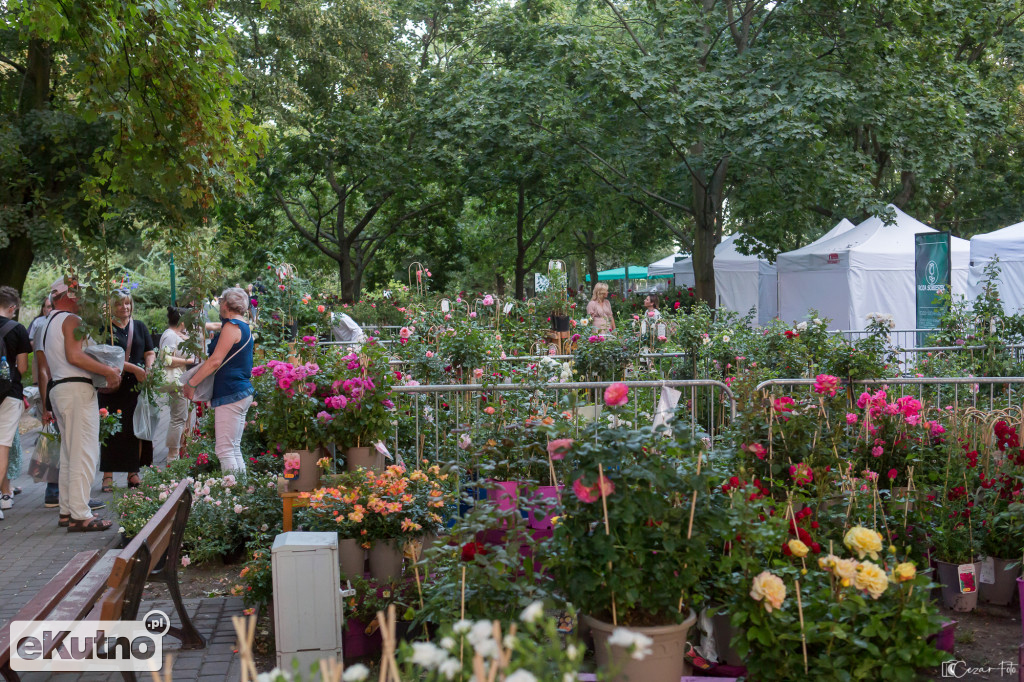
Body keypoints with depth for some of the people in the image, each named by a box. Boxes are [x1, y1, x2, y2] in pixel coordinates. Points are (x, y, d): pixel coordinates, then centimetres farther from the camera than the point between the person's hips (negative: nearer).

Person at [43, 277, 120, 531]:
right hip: (76, 388, -10)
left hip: (57, 388, 10)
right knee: (84, 453, -10)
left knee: (69, 453, 15)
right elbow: (74, 356, -23)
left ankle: (67, 511, 18)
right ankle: (80, 515, -12)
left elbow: (48, 368, 22)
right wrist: (108, 371, -18)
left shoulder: (49, 323, 22)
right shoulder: (71, 320, -8)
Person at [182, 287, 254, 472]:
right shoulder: (244, 328, 19)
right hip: (243, 393, 10)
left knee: (224, 450, -11)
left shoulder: (231, 327, -11)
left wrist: (191, 383, -9)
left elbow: (215, 361, -15)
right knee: (234, 449, 11)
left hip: (231, 394, -10)